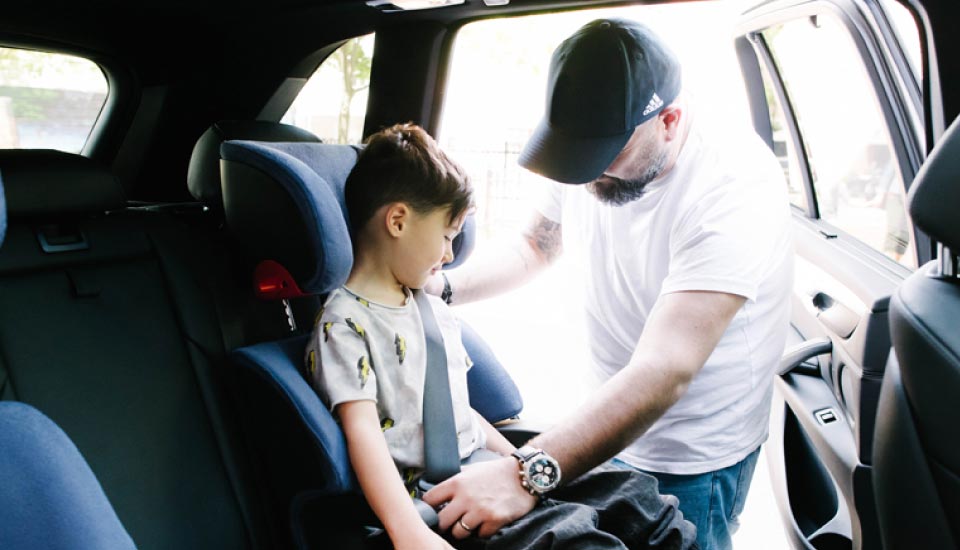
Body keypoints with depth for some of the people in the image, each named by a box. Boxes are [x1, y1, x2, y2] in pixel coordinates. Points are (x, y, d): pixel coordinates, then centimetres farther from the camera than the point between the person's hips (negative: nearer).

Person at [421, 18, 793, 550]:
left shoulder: (735, 185, -31)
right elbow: (535, 248, 7)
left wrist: (526, 476, -47)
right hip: (606, 425, 6)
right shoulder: (590, 158, -11)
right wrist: (442, 286, -10)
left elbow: (664, 372, -39)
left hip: (692, 465, -6)